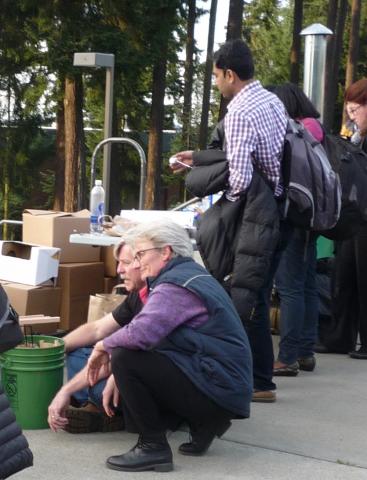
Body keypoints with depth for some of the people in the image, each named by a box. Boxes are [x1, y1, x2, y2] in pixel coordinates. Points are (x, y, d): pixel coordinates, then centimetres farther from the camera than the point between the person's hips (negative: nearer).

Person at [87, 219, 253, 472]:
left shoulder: (175, 286, -15)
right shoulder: (192, 273, 18)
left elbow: (141, 333, -30)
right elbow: (152, 334, 20)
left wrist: (104, 346, -9)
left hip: (218, 389, -10)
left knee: (124, 358, -16)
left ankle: (153, 447, -11)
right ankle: (205, 424, 16)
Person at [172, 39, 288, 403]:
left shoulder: (239, 113, -20)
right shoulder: (272, 100, 9)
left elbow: (240, 176, -27)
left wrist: (225, 204, -7)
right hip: (280, 208, 9)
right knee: (258, 295, 17)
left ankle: (260, 382, 8)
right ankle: (256, 371, 26)